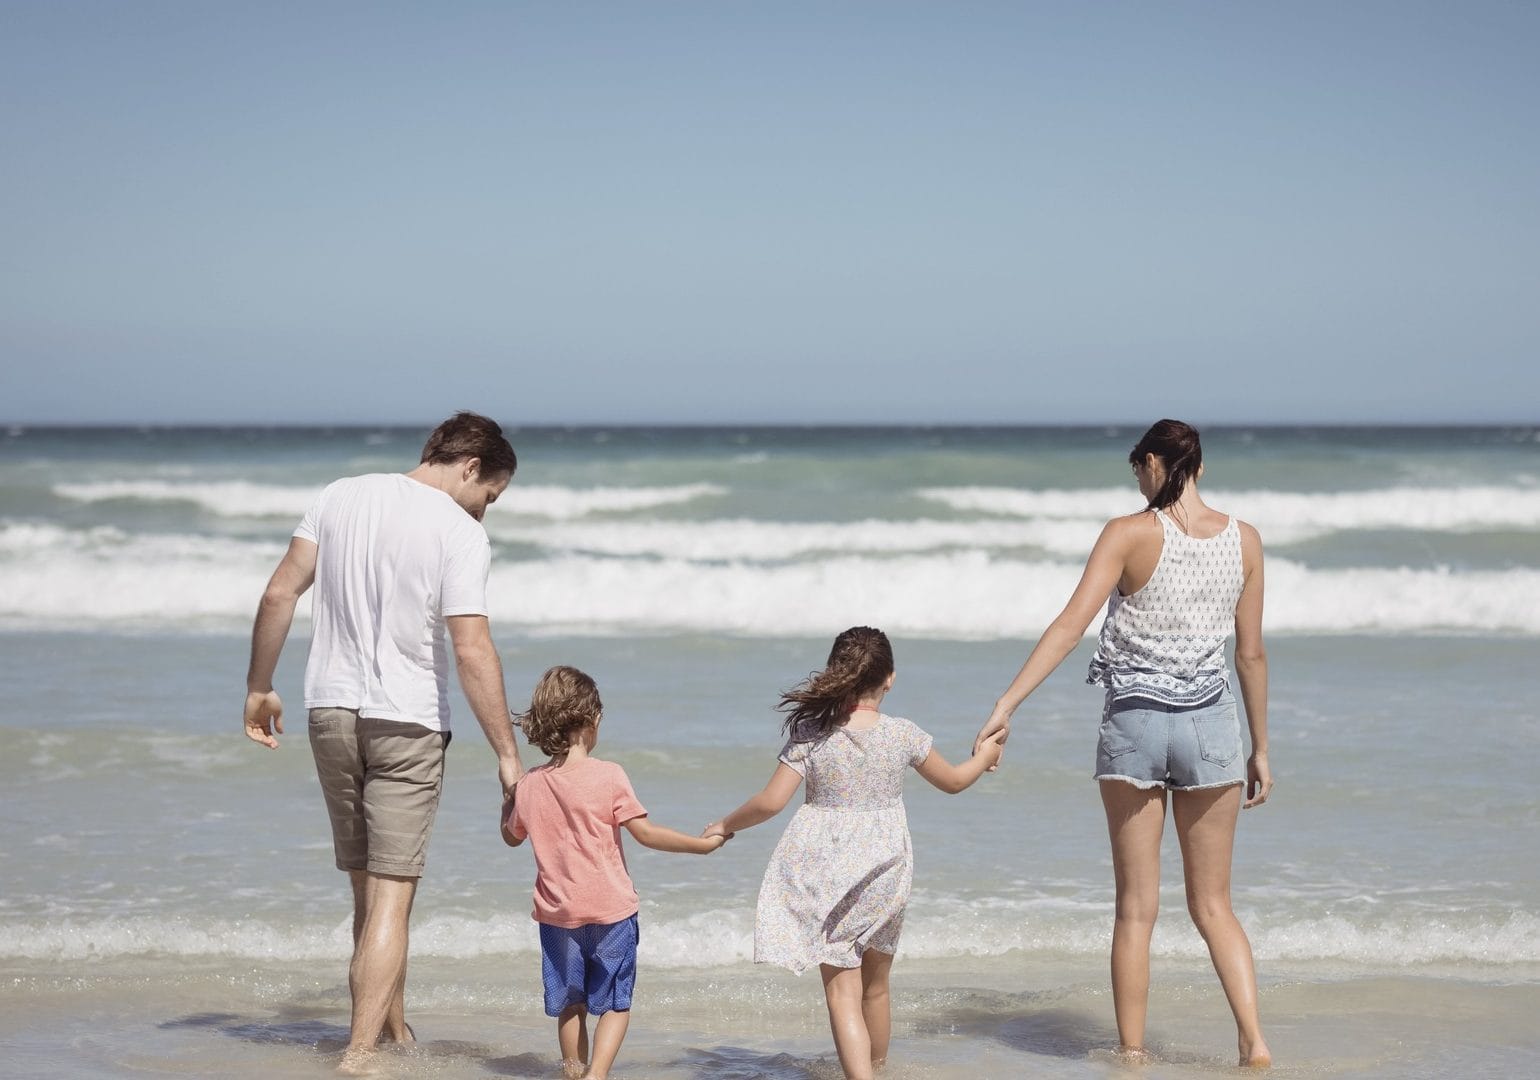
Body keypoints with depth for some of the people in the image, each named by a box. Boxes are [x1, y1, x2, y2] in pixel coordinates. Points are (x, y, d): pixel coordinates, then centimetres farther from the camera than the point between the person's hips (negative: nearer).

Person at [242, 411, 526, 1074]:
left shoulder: (341, 497, 6)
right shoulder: (461, 533, -10)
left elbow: (279, 595, 5)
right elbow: (472, 652, -16)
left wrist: (259, 687, 14)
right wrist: (507, 754, -12)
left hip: (331, 710, 6)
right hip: (406, 722, -6)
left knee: (368, 888, 16)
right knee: (391, 895, -3)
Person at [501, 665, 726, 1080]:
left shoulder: (529, 784, -1)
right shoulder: (608, 776, -13)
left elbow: (512, 836, 15)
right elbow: (645, 832, -13)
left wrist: (507, 802, 34)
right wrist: (702, 843, -4)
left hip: (557, 913, 4)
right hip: (611, 909, -3)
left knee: (570, 1002, 17)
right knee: (615, 1002, 6)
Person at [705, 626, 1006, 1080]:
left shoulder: (810, 735, -10)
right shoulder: (903, 735, -5)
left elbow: (770, 802, -13)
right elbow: (952, 780, 10)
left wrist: (726, 825, 5)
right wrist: (984, 756, 31)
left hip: (824, 872, -2)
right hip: (884, 872, 2)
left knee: (842, 992, -3)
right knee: (875, 986, 21)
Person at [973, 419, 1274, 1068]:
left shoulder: (1130, 534, -8)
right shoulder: (1244, 540, 2)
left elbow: (1070, 625, -15)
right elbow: (1251, 654, 6)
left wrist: (1004, 708, -15)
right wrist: (1260, 749, 14)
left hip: (1134, 722, -2)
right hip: (1210, 723, 3)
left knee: (1137, 908, 6)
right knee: (1212, 905, 13)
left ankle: (1133, 1055, 9)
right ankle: (1255, 1043, 0)